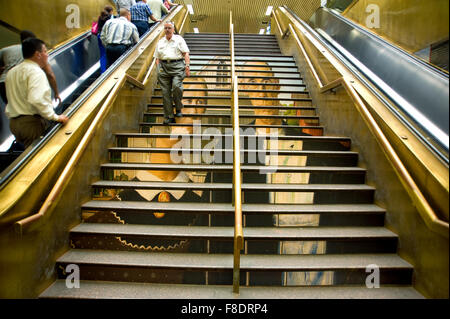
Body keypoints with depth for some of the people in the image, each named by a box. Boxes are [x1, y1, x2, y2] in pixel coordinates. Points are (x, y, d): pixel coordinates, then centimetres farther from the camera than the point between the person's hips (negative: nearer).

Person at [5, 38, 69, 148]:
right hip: (31, 122, -9)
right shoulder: (36, 72, -13)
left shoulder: (12, 72, 17)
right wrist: (55, 117, -20)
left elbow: (14, 98, 22)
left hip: (13, 123, 9)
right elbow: (36, 100, -27)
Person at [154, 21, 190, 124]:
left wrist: (187, 66, -8)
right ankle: (169, 117, 1)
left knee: (176, 86, -26)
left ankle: (178, 108, -3)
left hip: (177, 65, -3)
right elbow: (157, 58, 21)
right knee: (165, 92, -4)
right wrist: (158, 68, 5)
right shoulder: (160, 42, 22)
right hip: (164, 66, 3)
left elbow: (186, 53, 5)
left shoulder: (179, 39, 14)